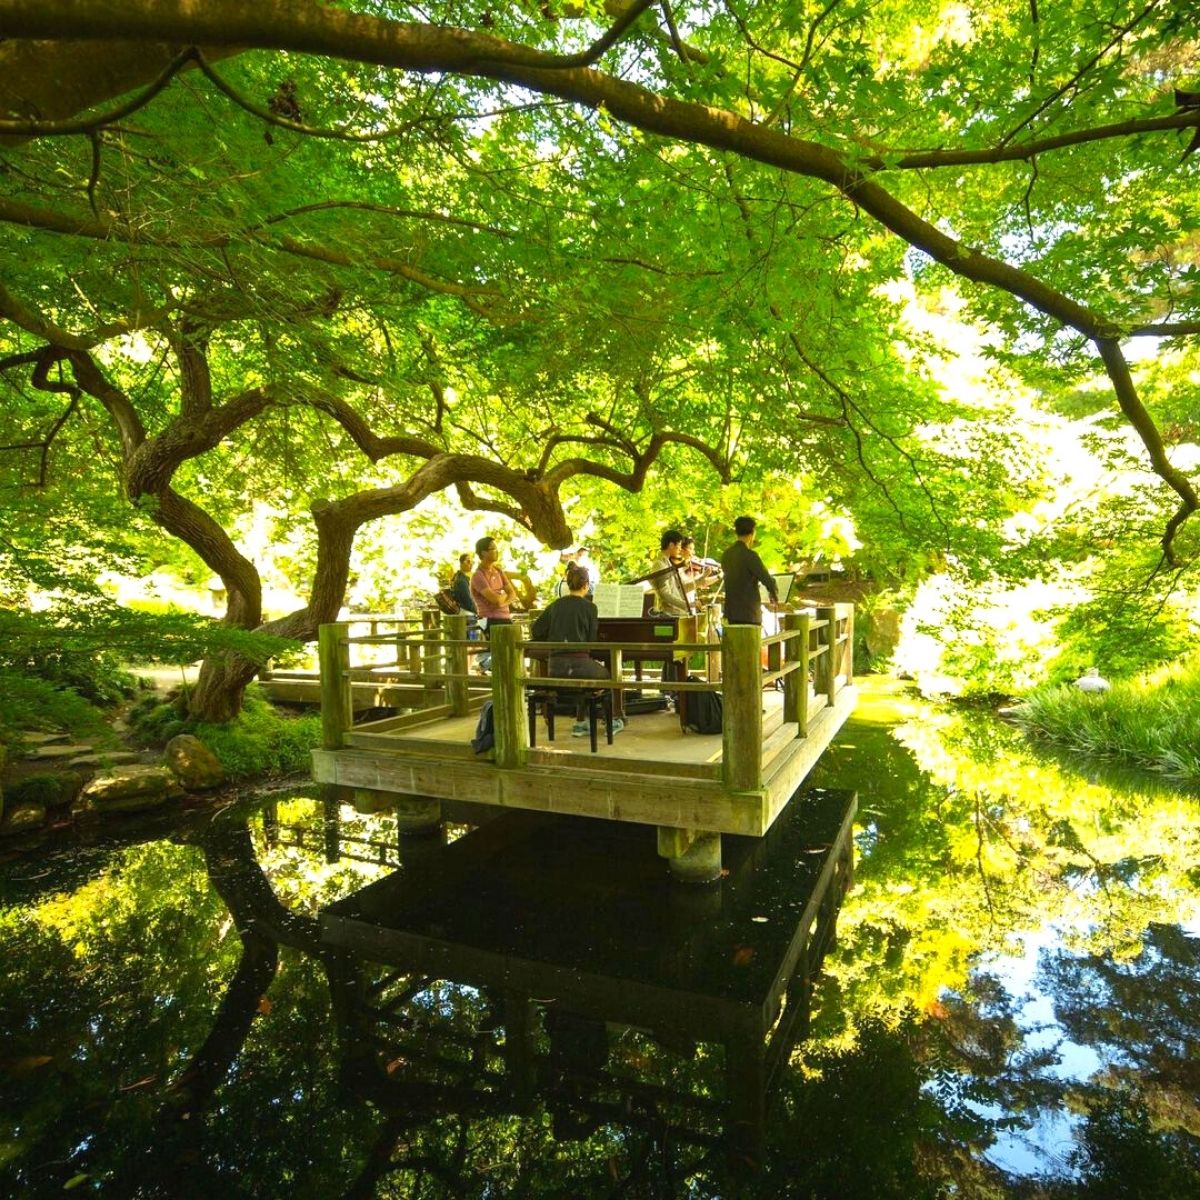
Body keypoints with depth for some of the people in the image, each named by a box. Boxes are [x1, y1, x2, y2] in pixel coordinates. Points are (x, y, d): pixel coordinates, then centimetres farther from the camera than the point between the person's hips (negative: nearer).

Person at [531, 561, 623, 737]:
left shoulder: (556, 605, 8)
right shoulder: (589, 607, -4)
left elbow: (536, 631, 9)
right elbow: (592, 640, -1)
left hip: (555, 667, 5)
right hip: (579, 662, -4)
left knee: (585, 676, 35)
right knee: (608, 674, 27)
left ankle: (580, 724, 31)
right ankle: (611, 721, 31)